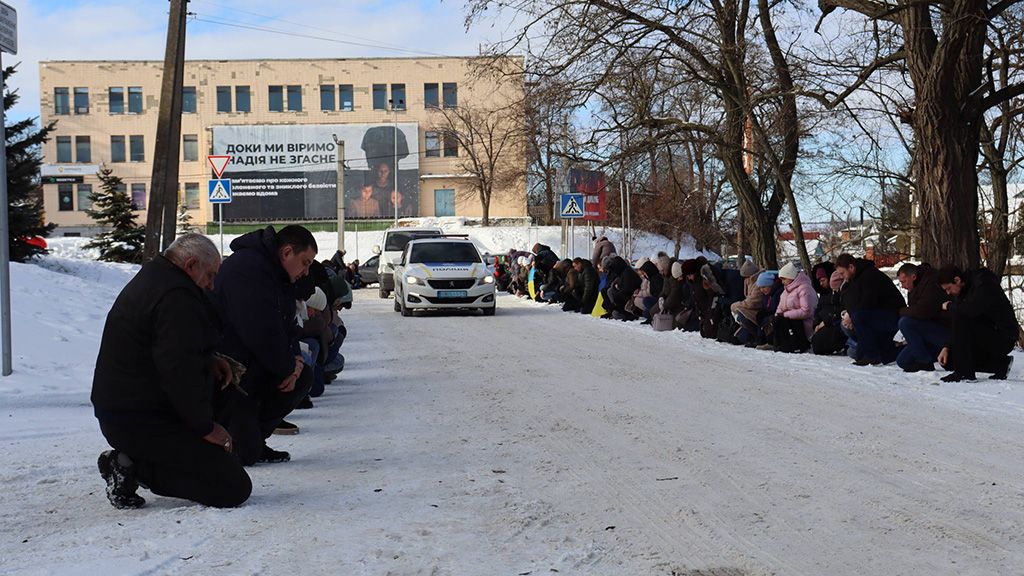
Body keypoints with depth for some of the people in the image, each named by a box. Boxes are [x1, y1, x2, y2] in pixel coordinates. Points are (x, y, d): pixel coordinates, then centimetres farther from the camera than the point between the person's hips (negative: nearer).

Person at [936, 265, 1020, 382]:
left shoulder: (984, 284, -17)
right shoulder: (961, 292, 9)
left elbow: (971, 309, -36)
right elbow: (957, 328, 9)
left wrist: (950, 306, -16)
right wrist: (947, 347, -5)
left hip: (1003, 338, -9)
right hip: (986, 336, 9)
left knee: (960, 316, -28)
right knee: (948, 360, -1)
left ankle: (964, 372, -23)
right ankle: (1001, 364, 5)